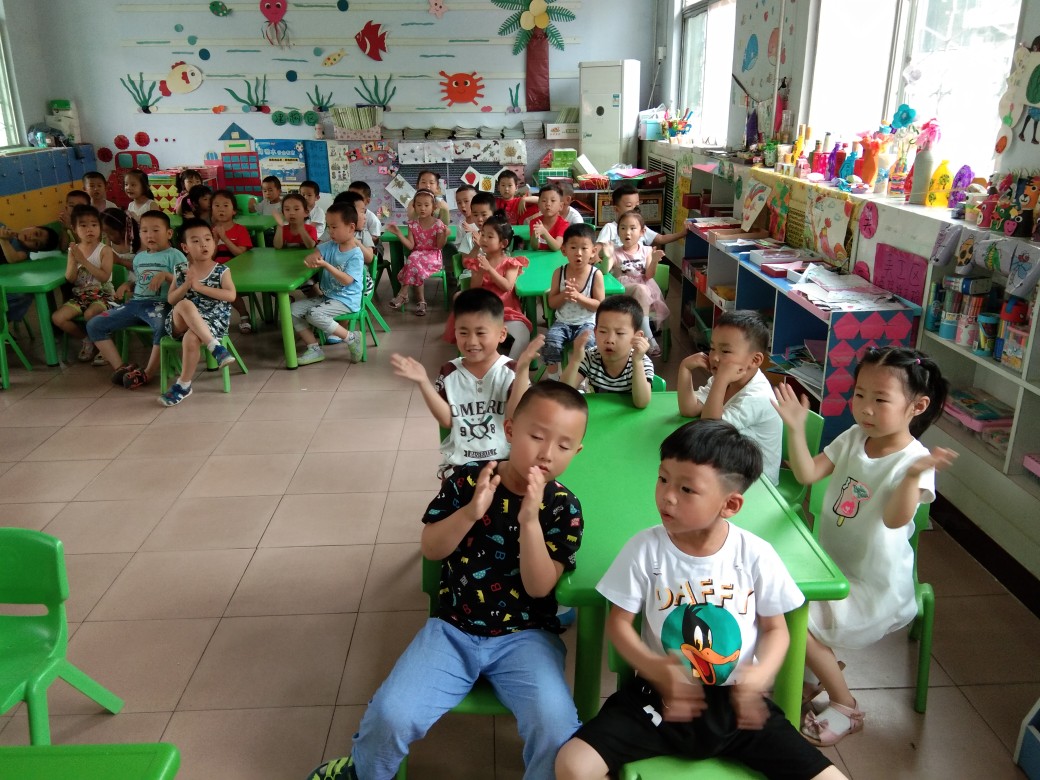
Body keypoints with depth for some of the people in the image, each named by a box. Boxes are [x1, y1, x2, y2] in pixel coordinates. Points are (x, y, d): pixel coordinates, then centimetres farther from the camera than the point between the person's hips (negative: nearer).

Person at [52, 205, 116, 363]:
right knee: (57, 317, -14)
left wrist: (84, 260, -21)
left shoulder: (104, 250, -7)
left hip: (102, 294, -5)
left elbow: (104, 277, -19)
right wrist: (74, 259, -17)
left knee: (90, 314, -35)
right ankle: (87, 339, 9)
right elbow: (70, 279, -2)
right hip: (80, 295, 5)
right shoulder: (73, 250, 5)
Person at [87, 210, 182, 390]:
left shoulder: (174, 255, -1)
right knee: (94, 325, 0)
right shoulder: (139, 257, 20)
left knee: (163, 327, -41)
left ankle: (147, 374, -25)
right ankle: (120, 368, -5)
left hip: (159, 304, -7)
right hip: (135, 302, 7)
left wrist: (165, 275, -23)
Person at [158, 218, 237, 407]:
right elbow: (171, 299, 7)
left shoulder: (221, 270, 2)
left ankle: (184, 384, -14)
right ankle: (215, 347, -35)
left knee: (191, 338, -34)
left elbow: (231, 295, -12)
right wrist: (186, 285, -11)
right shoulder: (180, 271, 9)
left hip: (213, 320, -2)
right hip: (181, 322, 2)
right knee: (185, 305, -33)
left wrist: (199, 286, -13)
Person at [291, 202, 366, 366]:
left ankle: (351, 338, -14)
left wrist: (325, 265, -33)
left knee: (315, 314, -30)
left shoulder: (356, 255, -17)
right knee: (293, 310, -2)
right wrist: (312, 259, -26)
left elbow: (346, 280, -25)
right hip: (327, 296, 8)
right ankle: (314, 349, -1)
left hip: (346, 300, -8)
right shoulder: (330, 246, 4)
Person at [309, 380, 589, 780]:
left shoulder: (564, 508, -8)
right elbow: (431, 549, -4)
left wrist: (530, 519, -29)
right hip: (453, 629, 1)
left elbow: (540, 587, -15)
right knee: (390, 715, -14)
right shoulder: (467, 480, -5)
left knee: (557, 730, -26)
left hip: (524, 637, -1)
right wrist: (470, 512, -21)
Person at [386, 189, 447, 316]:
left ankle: (403, 294, -22)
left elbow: (440, 246, -6)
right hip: (417, 254, 3)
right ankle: (421, 301, -23)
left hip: (433, 256, -3)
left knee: (414, 262, -33)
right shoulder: (413, 224, 5)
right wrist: (398, 233, -9)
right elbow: (410, 246, -2)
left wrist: (444, 236, -24)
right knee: (413, 260, -32)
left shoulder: (438, 224, -2)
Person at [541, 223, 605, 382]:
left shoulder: (596, 274, -8)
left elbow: (600, 305, -8)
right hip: (562, 322, 2)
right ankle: (552, 377, -5)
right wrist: (564, 295, -19)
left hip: (586, 323, -2)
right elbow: (552, 303, 3)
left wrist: (578, 296, -22)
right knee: (550, 342, -26)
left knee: (587, 343, -31)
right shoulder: (559, 273, -2)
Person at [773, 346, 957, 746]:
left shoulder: (914, 459, -22)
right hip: (833, 563, 7)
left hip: (874, 583, -7)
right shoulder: (853, 438, -4)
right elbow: (807, 473, -7)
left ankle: (845, 706, 10)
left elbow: (895, 518, -35)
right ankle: (824, 665, 26)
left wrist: (914, 475, -51)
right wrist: (796, 428, -20)